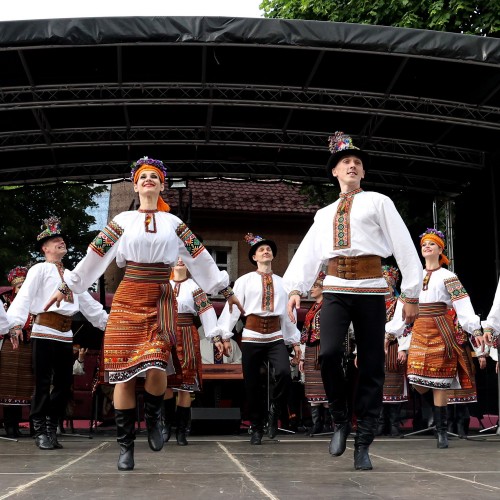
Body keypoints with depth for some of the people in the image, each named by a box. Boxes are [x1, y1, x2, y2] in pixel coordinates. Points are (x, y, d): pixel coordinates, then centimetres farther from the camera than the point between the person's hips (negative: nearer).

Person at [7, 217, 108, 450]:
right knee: (43, 383, -5)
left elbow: (88, 302, 27)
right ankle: (41, 432, 4)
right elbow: (25, 295, -11)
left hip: (65, 334, 7)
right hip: (44, 331, -7)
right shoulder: (40, 269, 2)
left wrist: (107, 320, 23)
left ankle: (51, 429, 17)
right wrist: (16, 323, -25)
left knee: (64, 383, 6)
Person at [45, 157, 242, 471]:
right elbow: (95, 255, 10)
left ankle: (154, 419, 13)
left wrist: (225, 290, 13)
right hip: (128, 300, 0)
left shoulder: (173, 222, 12)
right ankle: (126, 446, 7)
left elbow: (201, 257, 12)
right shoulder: (123, 221, 10)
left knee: (156, 368, -18)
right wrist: (66, 287, 9)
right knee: (124, 373, -3)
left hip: (161, 300, 0)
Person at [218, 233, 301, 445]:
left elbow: (287, 312, 17)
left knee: (284, 374, -23)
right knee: (252, 385, 2)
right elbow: (232, 308, -3)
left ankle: (274, 412, 3)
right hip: (252, 337, -2)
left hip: (276, 337, 2)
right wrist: (223, 335, -12)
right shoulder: (245, 281, 4)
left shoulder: (280, 282, 15)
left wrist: (294, 340, 17)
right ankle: (256, 429, 20)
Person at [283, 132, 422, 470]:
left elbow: (403, 246, 3)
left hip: (370, 288, -2)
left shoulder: (378, 202, 9)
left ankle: (363, 444, 8)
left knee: (371, 367, -2)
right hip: (335, 289, 2)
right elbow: (307, 253, 12)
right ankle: (340, 421, 4)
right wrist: (296, 289, -2)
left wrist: (411, 294, -4)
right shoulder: (324, 214, 20)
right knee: (329, 353, -20)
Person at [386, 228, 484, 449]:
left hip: (440, 331, -4)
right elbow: (403, 307, 16)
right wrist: (390, 332, 13)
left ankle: (442, 432, 4)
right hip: (419, 332, 4)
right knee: (419, 384, -4)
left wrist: (475, 330, -21)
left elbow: (463, 305, -9)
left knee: (439, 383, -4)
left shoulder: (447, 277, 1)